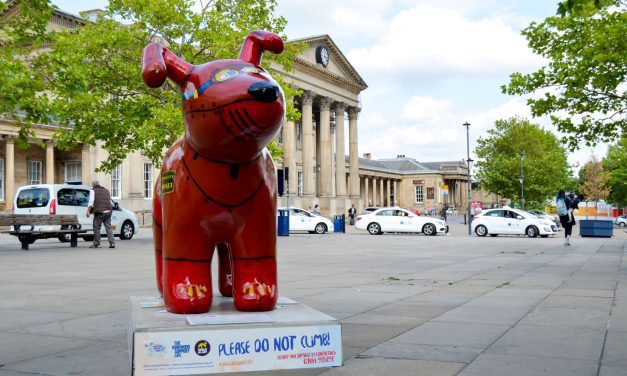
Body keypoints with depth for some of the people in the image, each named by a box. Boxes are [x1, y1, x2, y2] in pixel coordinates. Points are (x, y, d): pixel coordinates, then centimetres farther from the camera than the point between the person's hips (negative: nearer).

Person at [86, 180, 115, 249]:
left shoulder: (93, 191, 2)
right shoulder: (106, 190, 19)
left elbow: (91, 202, -7)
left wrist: (88, 211, -6)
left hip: (99, 212, -5)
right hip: (108, 211, 5)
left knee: (96, 228, 4)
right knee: (108, 228, 7)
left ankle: (96, 244, 7)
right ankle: (112, 243, -1)